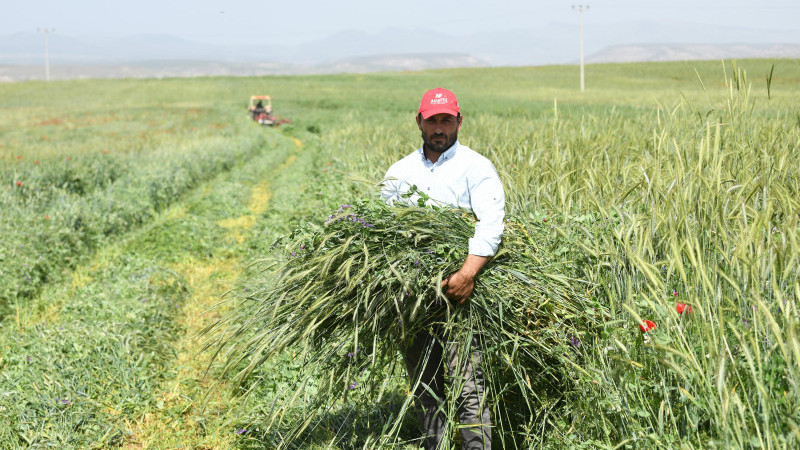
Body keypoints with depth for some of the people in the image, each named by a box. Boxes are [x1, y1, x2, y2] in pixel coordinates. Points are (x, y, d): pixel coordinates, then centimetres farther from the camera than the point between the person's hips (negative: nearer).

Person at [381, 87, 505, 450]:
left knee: (466, 383, -10)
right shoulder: (399, 172, 15)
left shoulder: (475, 167, 0)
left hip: (458, 289, -5)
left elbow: (491, 225, -14)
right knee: (423, 385, 12)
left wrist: (467, 275, -27)